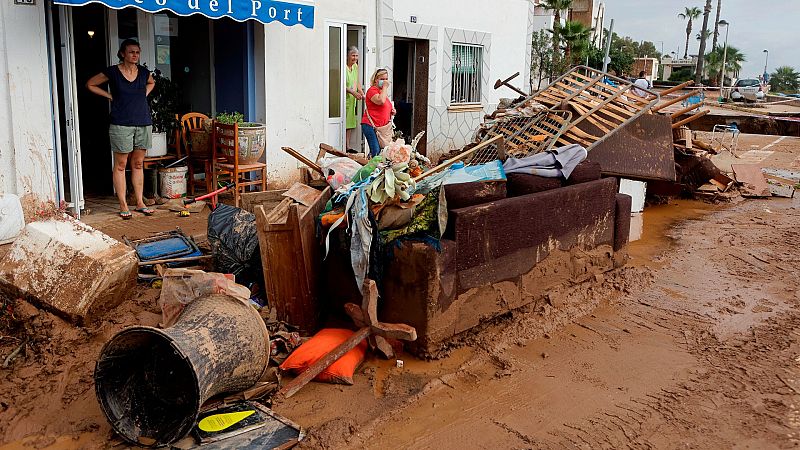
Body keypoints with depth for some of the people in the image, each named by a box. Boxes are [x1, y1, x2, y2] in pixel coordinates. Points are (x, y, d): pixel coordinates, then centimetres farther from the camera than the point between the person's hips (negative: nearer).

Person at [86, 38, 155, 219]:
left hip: (143, 123, 4)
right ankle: (123, 205, 6)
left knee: (138, 164, 10)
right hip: (121, 124, -4)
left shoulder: (144, 72, 7)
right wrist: (110, 96, 1)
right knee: (120, 165, 1)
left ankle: (140, 202, 16)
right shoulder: (112, 72, -3)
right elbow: (90, 84, 8)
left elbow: (151, 82, 30)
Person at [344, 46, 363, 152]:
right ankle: (344, 147, -4)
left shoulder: (355, 66, 11)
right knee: (345, 124, -8)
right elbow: (343, 85, -19)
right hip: (345, 99, -8)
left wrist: (361, 93, 5)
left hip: (353, 100, 8)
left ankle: (348, 146, 16)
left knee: (351, 123, 10)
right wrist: (353, 93, -26)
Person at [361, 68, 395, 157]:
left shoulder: (384, 92, 22)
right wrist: (385, 87, -13)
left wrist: (392, 111, 14)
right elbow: (380, 101, -26)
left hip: (382, 126, 9)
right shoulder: (372, 90, -6)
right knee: (376, 151, -18)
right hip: (370, 125, -9)